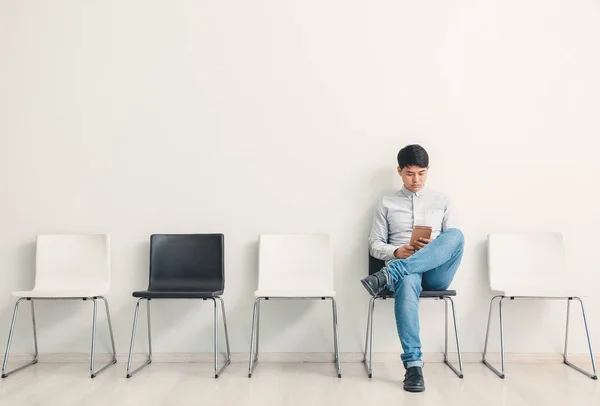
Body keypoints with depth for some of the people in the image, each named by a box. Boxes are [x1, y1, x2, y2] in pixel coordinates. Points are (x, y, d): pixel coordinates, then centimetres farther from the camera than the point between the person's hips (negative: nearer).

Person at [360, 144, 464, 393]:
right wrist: (397, 252, -11)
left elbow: (454, 241, 11)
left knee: (456, 234, -31)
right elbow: (374, 245, 11)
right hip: (404, 271, -1)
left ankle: (388, 275, -43)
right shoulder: (387, 204, 16)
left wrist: (434, 248, -12)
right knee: (406, 284, -41)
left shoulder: (442, 201, 19)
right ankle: (413, 364, -40)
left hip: (436, 273, 1)